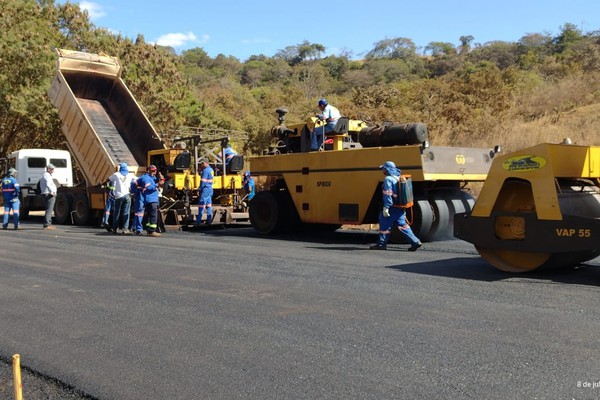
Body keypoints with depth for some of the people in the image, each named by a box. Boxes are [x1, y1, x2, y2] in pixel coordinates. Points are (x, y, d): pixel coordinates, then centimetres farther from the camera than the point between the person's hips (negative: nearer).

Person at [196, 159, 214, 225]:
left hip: (205, 190, -10)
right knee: (209, 205, 11)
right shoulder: (211, 169, 15)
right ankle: (209, 220, 13)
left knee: (201, 205, -7)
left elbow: (203, 181, -19)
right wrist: (201, 170, 10)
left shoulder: (205, 170, -15)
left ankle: (198, 221, -6)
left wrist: (199, 189, -15)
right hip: (210, 189, 10)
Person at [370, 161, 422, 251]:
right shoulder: (397, 178, 16)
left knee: (384, 225, 3)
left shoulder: (388, 179, -14)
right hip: (400, 207, 9)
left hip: (393, 208, -9)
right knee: (402, 225, 10)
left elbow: (388, 194, -21)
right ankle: (415, 242, 6)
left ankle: (381, 244, 10)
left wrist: (386, 207, -21)